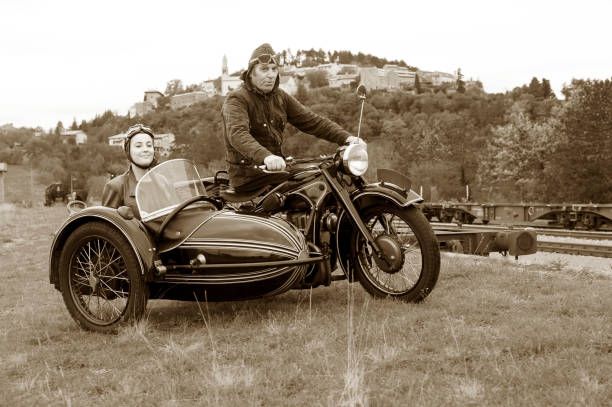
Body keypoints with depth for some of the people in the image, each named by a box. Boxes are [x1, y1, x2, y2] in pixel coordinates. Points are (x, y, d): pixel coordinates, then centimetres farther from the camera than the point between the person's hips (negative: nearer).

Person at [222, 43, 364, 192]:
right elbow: (237, 134, -29)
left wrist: (346, 138, -7)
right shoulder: (236, 99, -10)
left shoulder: (280, 97, 14)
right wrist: (265, 156, -48)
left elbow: (311, 121, 8)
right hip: (248, 178, -7)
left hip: (277, 169, 7)